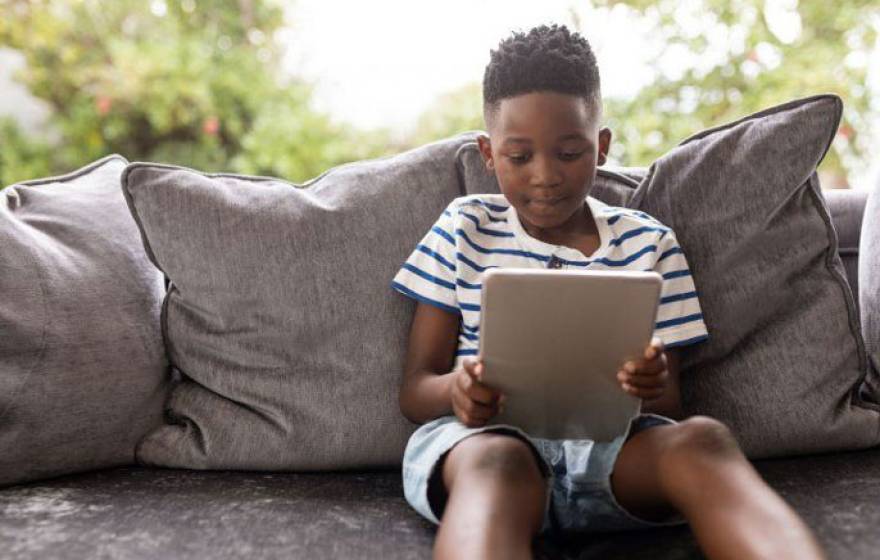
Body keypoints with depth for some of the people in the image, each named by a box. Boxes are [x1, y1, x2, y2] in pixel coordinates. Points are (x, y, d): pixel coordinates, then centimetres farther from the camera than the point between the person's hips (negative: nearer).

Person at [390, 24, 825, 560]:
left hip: (613, 441, 2)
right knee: (496, 462, -39)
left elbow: (670, 407, 11)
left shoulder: (649, 243, 12)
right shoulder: (465, 228, 10)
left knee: (702, 439, -33)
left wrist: (656, 388, -16)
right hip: (481, 436, -1)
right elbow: (415, 388, 8)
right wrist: (457, 391, -19)